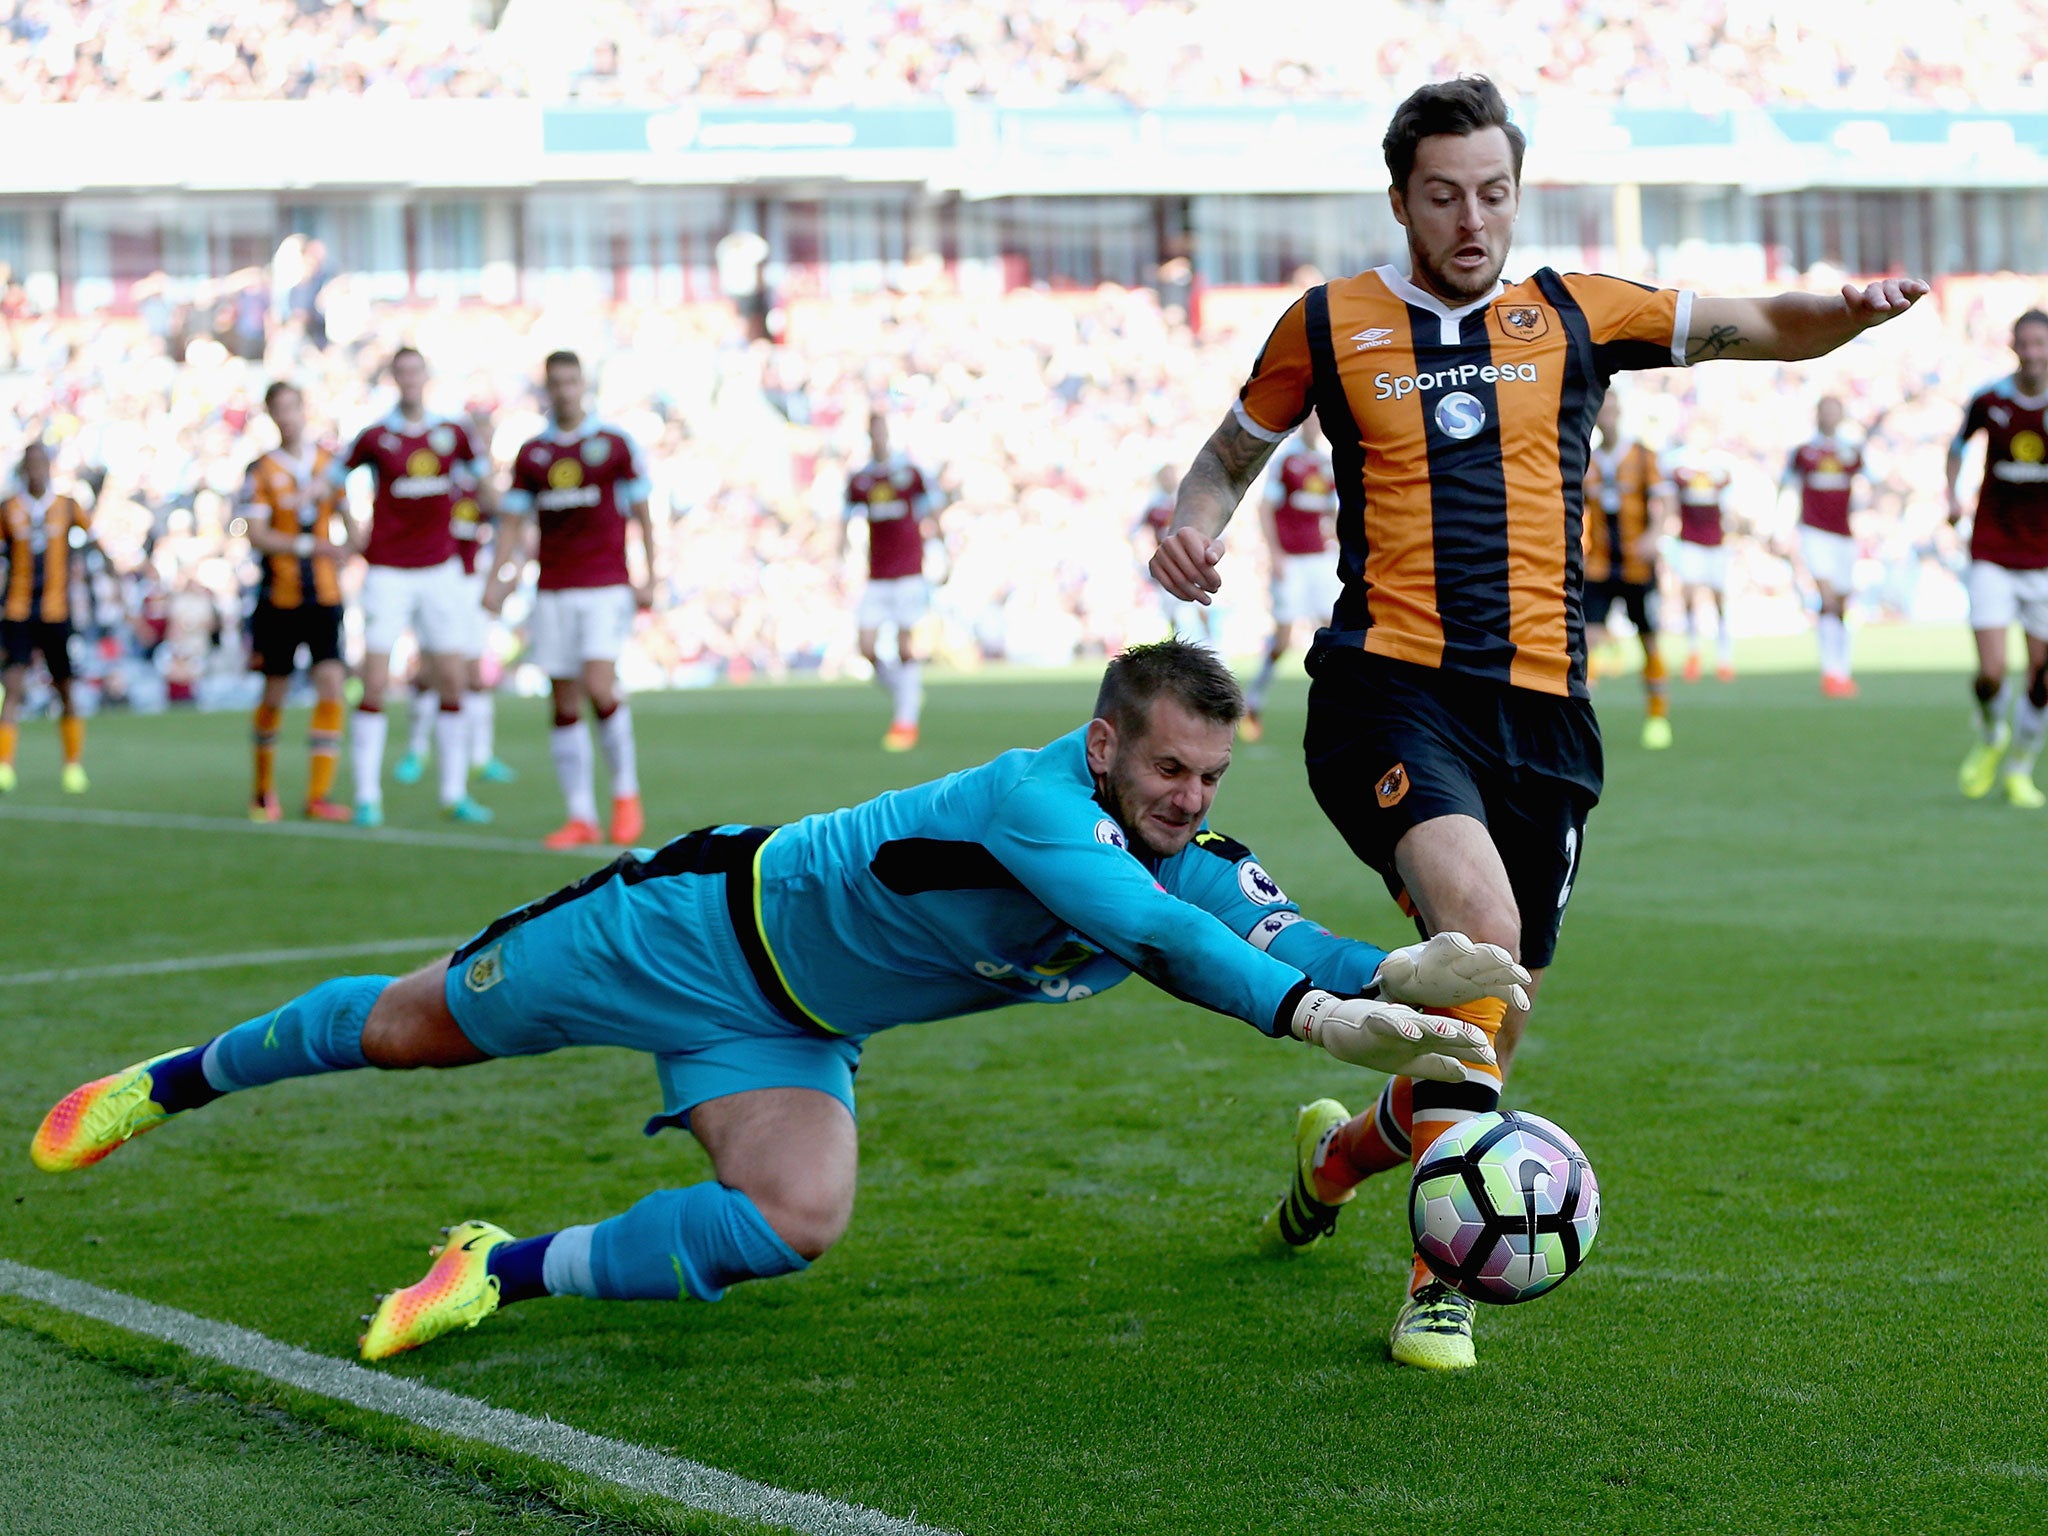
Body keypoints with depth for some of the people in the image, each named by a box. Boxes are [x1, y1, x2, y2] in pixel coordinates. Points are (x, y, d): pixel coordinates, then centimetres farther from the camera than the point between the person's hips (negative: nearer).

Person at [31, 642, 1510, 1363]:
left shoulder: (1193, 863, -12)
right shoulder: (1034, 799, -35)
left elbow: (1287, 947, -27)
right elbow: (1155, 931, -50)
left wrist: (1397, 977, -47)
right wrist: (1313, 1010, -59)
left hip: (792, 1033, 6)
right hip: (699, 926, -6)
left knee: (796, 1223, -19)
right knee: (410, 1028, 11)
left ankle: (504, 1272, 1)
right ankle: (176, 1079, 39)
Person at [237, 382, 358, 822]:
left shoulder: (329, 463, 8)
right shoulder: (262, 471, -2)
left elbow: (346, 516, 21)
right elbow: (255, 535, -12)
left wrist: (357, 543, 2)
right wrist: (309, 546, -23)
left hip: (325, 596, 2)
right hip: (279, 599, -2)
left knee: (331, 684, -12)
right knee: (275, 692, 7)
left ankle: (319, 795, -10)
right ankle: (263, 789, 26)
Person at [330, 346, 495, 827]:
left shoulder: (452, 433, 4)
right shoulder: (376, 436, -4)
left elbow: (483, 484, 17)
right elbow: (330, 481, 2)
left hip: (440, 570, 3)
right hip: (387, 571, -3)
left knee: (451, 682, 4)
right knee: (375, 684, -8)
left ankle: (455, 793, 12)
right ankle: (367, 796, -2)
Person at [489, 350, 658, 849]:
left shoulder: (614, 444, 2)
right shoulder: (531, 454, 9)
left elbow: (641, 513, 5)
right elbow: (514, 522, 11)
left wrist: (649, 578, -1)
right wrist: (500, 577, -2)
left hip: (605, 586, -3)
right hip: (552, 591, 3)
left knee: (599, 686, -19)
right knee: (565, 703, 1)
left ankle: (627, 792, 1)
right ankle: (582, 816, 5)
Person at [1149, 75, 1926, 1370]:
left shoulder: (1575, 317, 11)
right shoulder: (1330, 325, 7)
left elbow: (1758, 327, 12)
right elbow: (1233, 453, 21)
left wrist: (1849, 311, -10)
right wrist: (1192, 529, -1)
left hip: (1541, 708, 3)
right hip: (1391, 692, -3)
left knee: (1493, 1024, 9)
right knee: (1482, 926, -30)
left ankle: (1342, 1154, 41)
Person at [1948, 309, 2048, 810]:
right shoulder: (1989, 400, -4)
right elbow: (1958, 443, 16)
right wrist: (1952, 494, 2)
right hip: (1993, 556, -1)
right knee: (1991, 673, -12)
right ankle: (1991, 738, 22)